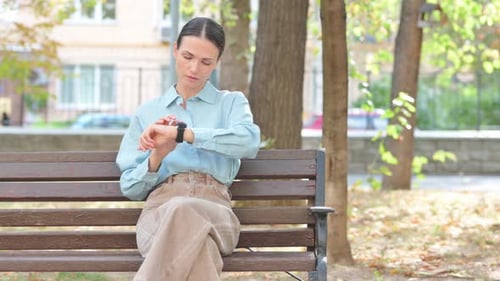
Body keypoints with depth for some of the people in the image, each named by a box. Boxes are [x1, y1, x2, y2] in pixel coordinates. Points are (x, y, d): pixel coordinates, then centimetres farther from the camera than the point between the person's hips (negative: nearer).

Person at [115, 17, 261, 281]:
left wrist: (180, 133, -14)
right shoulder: (147, 113, 24)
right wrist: (157, 157, -4)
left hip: (214, 209, -1)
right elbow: (130, 187, 18)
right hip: (160, 210, 1)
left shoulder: (232, 102, 20)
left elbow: (249, 141, -6)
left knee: (182, 212, -42)